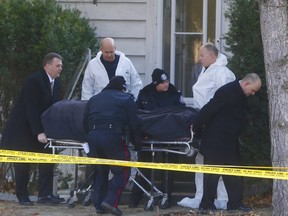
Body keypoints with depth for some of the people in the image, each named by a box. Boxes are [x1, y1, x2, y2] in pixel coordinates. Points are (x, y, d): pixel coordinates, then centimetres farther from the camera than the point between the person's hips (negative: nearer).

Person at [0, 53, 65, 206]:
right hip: (23, 129, -7)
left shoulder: (56, 83, 2)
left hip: (41, 128, 7)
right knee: (23, 164, 0)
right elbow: (31, 109, -26)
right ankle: (22, 197, 9)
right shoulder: (34, 81, -22)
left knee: (47, 161, -1)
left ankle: (45, 194, 1)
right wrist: (39, 133, -28)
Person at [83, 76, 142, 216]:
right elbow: (134, 124, 5)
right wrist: (137, 143, 15)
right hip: (112, 135, -5)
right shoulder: (127, 99, 12)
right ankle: (111, 201, -11)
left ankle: (99, 205, 15)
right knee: (122, 172, 4)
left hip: (93, 136, 5)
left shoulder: (94, 99, 26)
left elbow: (85, 121, 21)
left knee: (100, 171, 18)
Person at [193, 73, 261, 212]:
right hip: (216, 142, -9)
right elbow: (207, 110, -22)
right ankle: (207, 204, 4)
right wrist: (196, 129, -15)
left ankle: (235, 203, 11)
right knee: (212, 174, -2)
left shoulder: (241, 95, 9)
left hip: (230, 143, 9)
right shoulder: (227, 92, -21)